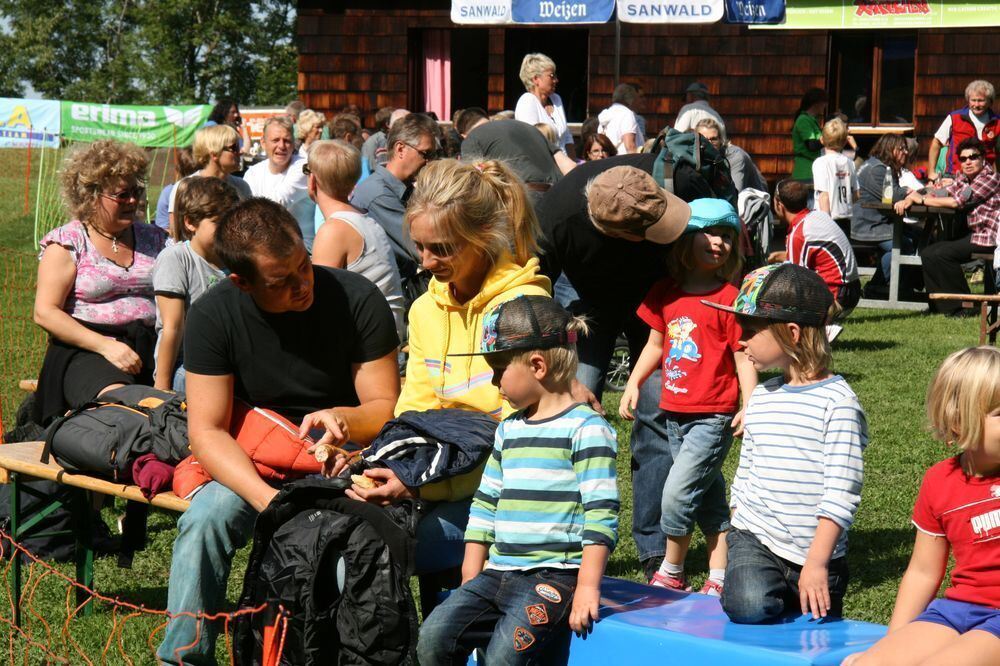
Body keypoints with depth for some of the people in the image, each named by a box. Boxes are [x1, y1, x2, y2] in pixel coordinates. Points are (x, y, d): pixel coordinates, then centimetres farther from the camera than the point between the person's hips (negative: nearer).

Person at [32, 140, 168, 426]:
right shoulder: (66, 242, 4)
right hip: (85, 349, -5)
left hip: (150, 349, 5)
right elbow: (45, 313, -4)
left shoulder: (153, 238, 18)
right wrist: (106, 346, -14)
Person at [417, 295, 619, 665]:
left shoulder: (586, 429, -7)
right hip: (498, 572, 8)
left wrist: (587, 586, -16)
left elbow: (600, 512, -11)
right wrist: (470, 579, 19)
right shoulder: (508, 431, 18)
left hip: (554, 575, -7)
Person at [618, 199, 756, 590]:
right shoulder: (666, 293, 7)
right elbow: (655, 343, 18)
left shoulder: (729, 299, -10)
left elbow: (744, 357, -11)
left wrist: (749, 407, -19)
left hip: (713, 418, -6)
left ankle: (671, 572, 12)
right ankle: (719, 577, 20)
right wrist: (633, 385, 12)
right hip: (673, 413, 6)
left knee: (677, 493, -9)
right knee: (709, 499, 13)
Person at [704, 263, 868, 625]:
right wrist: (736, 541, 15)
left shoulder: (837, 401, -10)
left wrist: (816, 562, -17)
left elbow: (841, 491, -13)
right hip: (754, 537, 3)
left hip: (812, 552, -3)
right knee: (748, 607, -25)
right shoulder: (760, 397, 11)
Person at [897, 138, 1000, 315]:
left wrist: (922, 199, -11)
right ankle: (942, 305, 4)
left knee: (941, 254, -21)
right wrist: (909, 200, -11)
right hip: (974, 233, 9)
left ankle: (965, 306, -9)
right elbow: (943, 193, 5)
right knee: (928, 254, 1)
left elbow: (958, 201, -19)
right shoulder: (964, 179, 14)